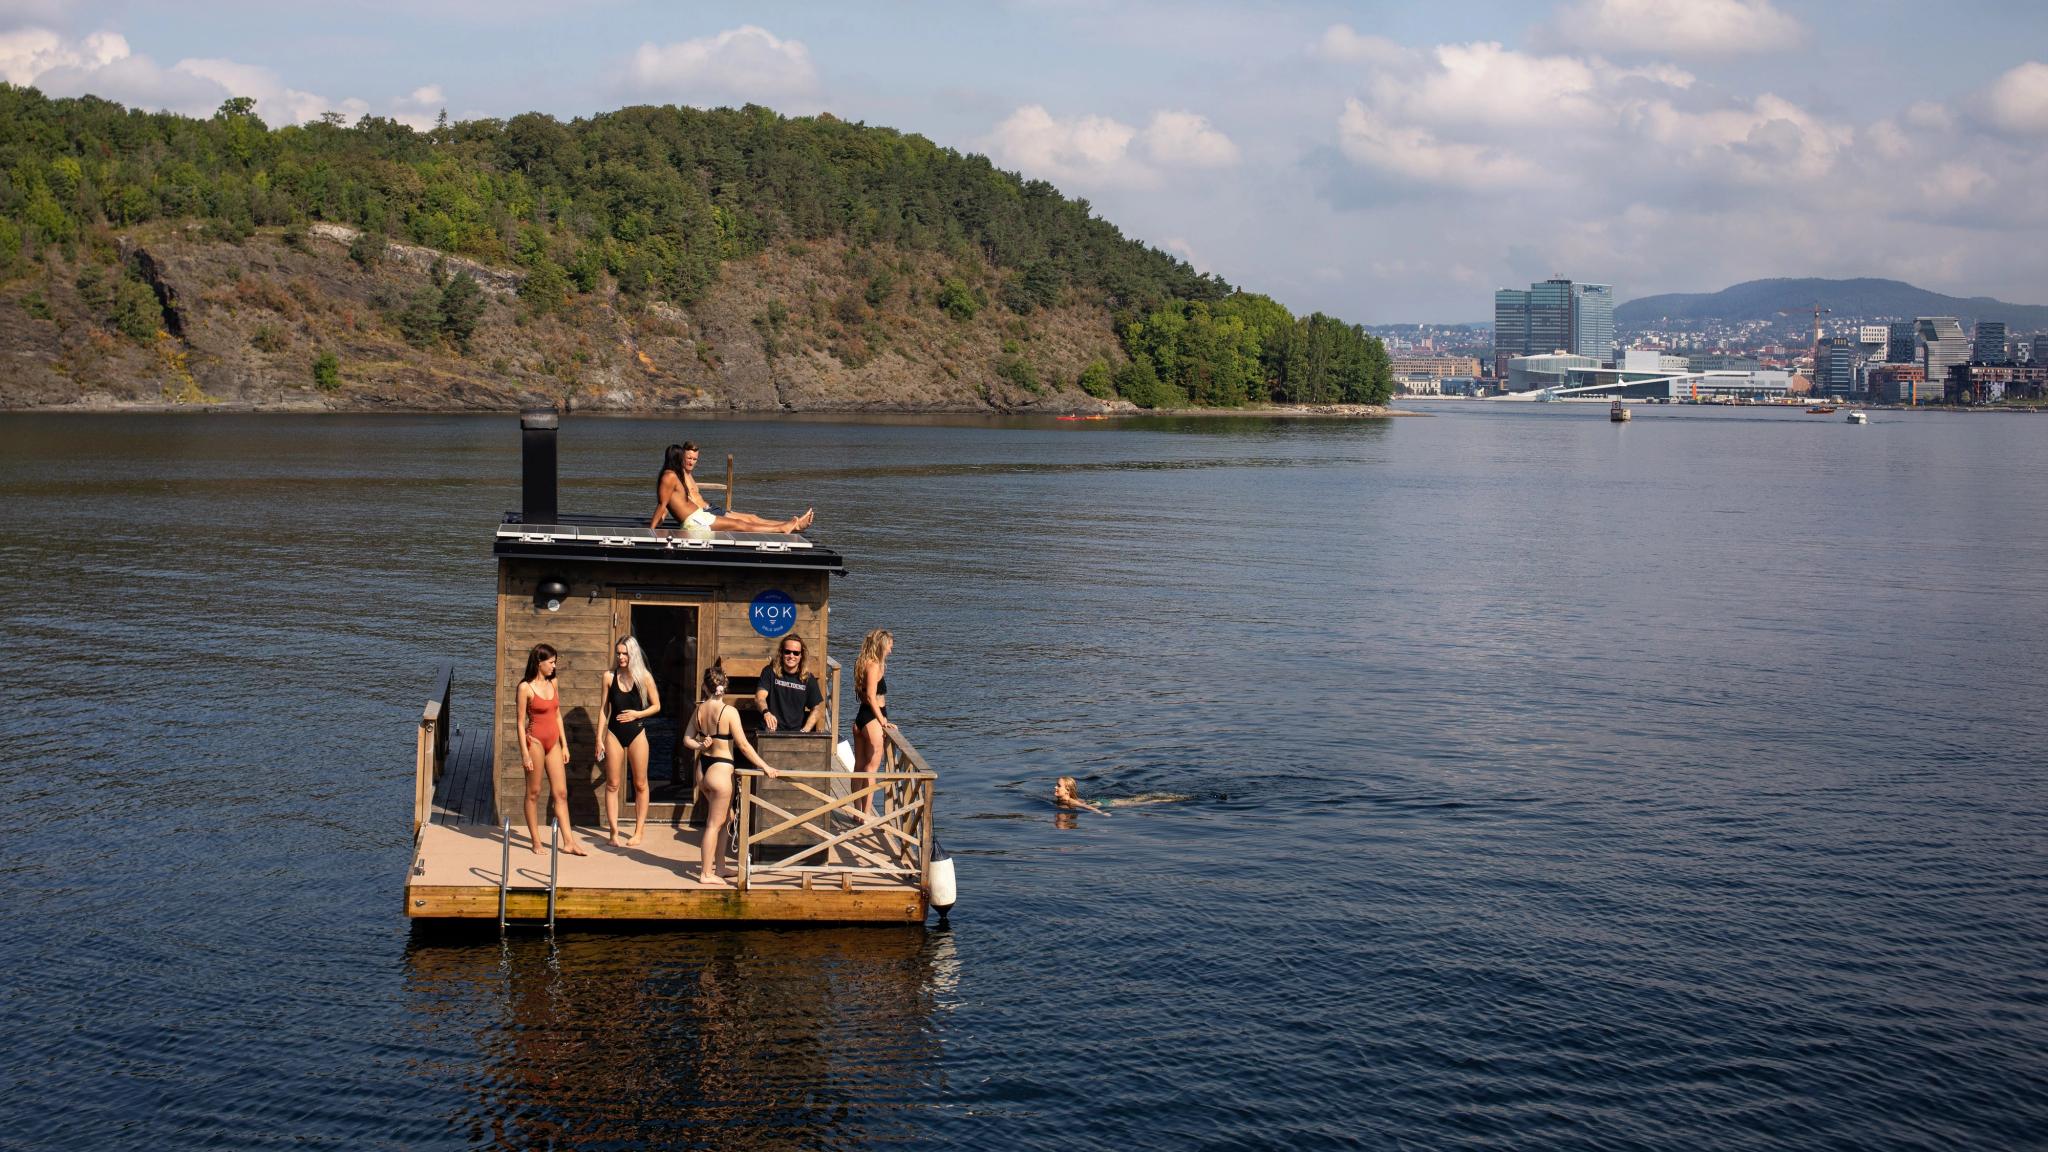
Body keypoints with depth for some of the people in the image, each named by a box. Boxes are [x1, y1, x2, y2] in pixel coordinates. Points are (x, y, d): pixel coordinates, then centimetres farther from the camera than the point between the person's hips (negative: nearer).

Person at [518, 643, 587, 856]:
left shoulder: (553, 684, 10)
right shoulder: (526, 687, -9)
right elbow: (521, 721, -9)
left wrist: (564, 744, 12)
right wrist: (524, 753, -12)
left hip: (553, 741, 6)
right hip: (535, 740, -6)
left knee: (561, 793, 3)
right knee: (534, 793, 4)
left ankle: (569, 842, 4)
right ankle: (536, 843, 10)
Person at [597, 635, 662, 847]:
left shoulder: (644, 677, -2)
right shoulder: (610, 677, 2)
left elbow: (656, 706, 4)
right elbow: (604, 709, 6)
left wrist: (637, 714, -13)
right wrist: (599, 738, 2)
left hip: (637, 733, -1)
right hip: (614, 733, 1)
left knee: (640, 784, 4)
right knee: (612, 784, 1)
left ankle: (638, 832, 12)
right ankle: (614, 832, 7)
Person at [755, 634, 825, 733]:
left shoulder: (808, 678, 8)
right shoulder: (770, 672, 3)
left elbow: (816, 709, 10)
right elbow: (759, 697, -10)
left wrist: (804, 731, -6)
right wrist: (766, 712, -33)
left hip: (797, 732, 2)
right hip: (772, 730, -2)